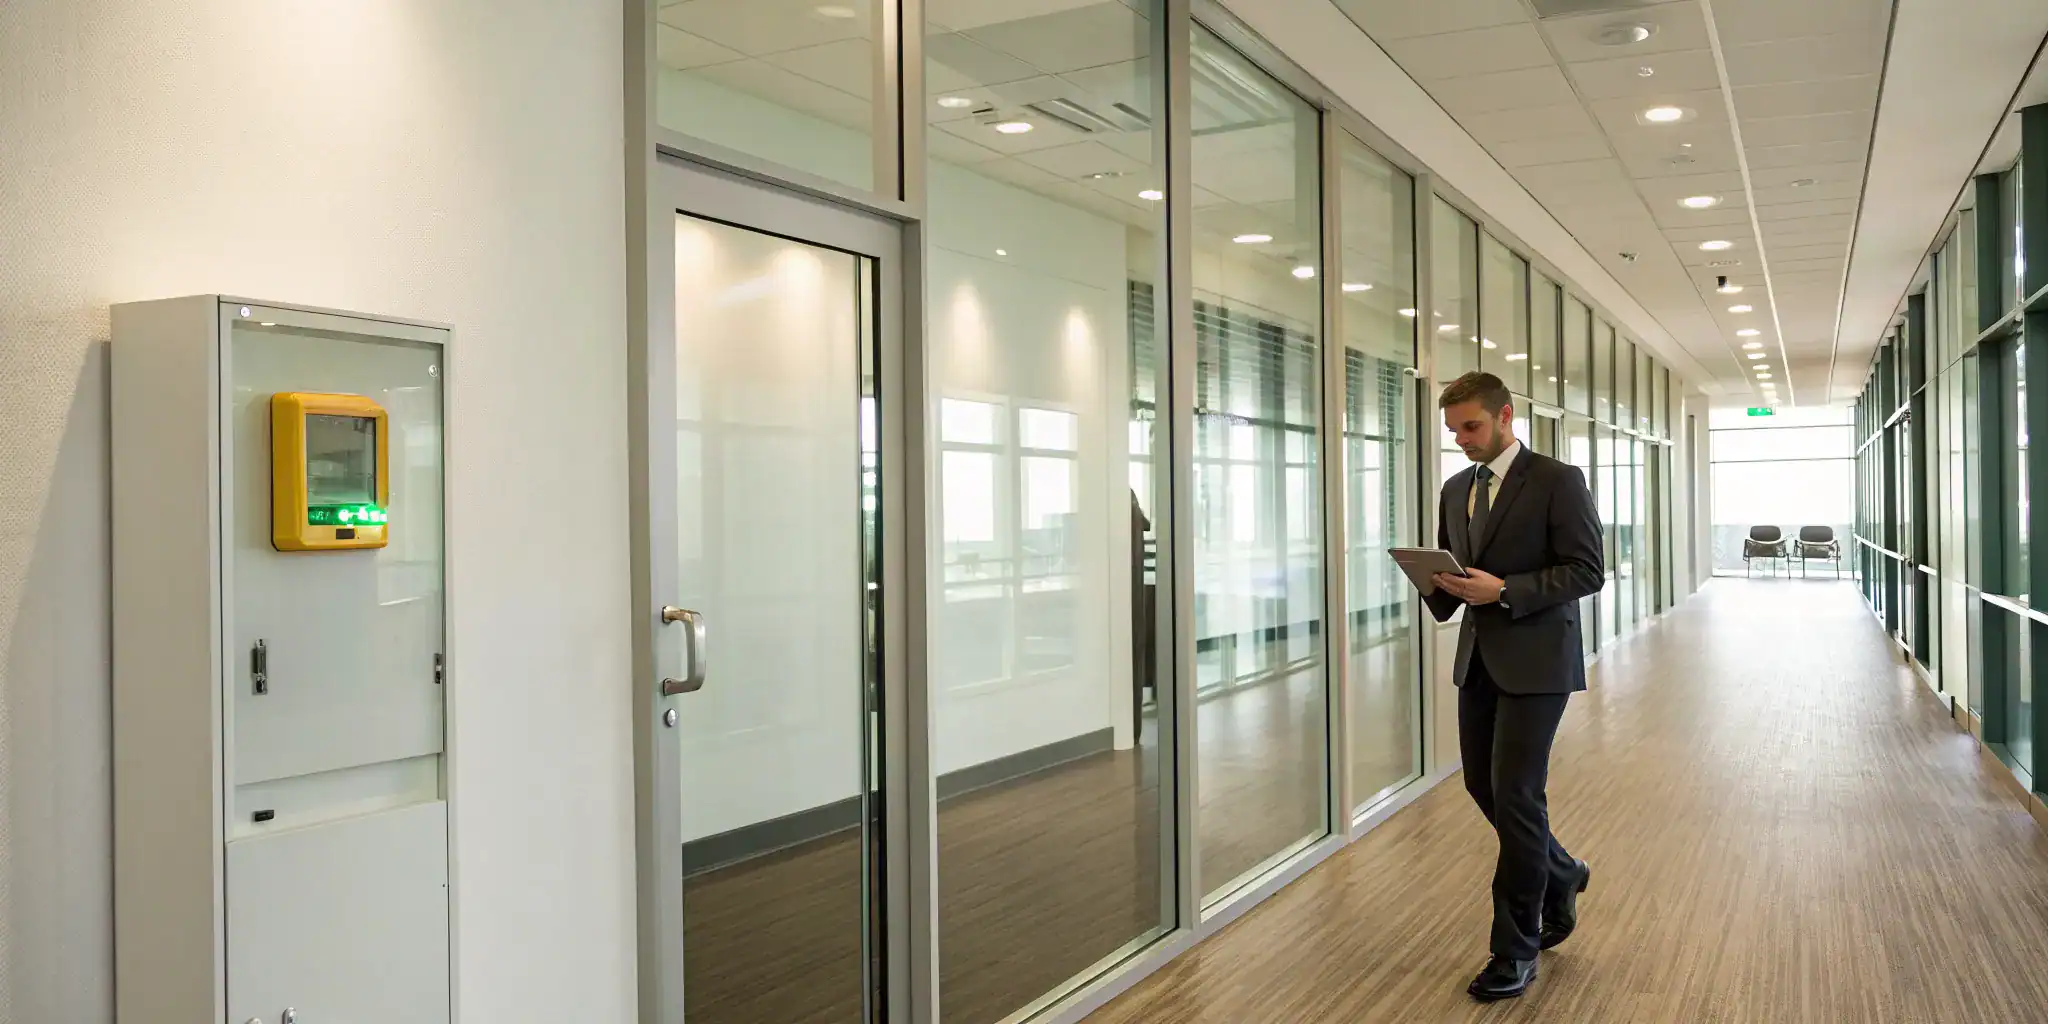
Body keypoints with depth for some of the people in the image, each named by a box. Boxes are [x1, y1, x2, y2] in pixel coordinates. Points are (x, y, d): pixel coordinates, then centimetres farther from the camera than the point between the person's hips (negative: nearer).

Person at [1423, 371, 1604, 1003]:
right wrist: (1441, 585, -5)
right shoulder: (1456, 490, 12)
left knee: (1515, 795, -6)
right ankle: (1559, 875, 40)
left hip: (1535, 660, -7)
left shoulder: (1557, 481, -7)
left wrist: (1504, 590, -21)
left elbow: (1586, 571, -12)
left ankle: (1516, 950, 6)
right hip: (1478, 659, 7)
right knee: (1483, 785, 12)